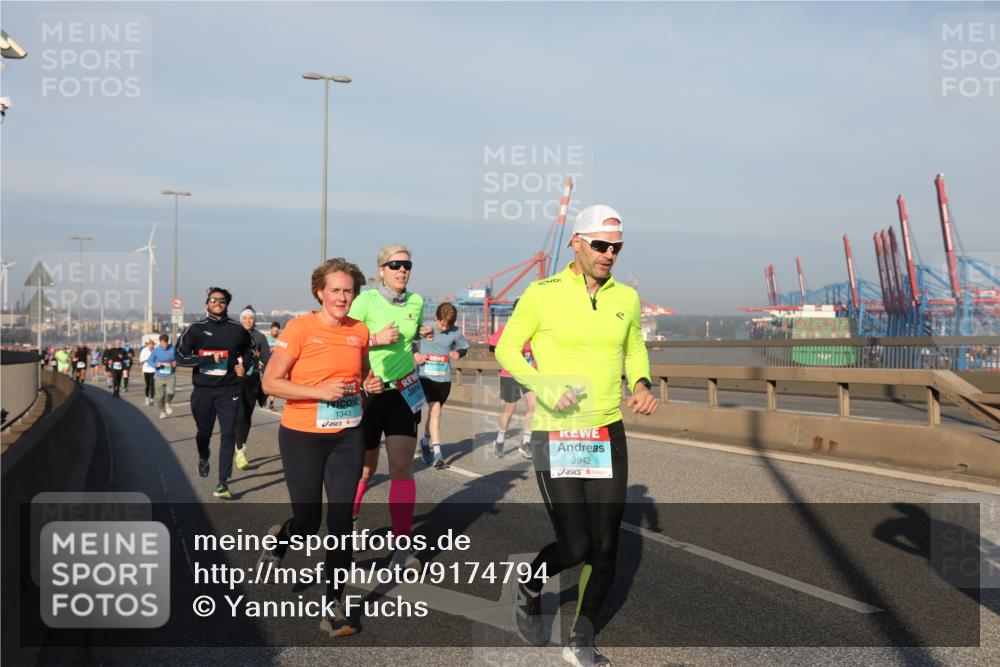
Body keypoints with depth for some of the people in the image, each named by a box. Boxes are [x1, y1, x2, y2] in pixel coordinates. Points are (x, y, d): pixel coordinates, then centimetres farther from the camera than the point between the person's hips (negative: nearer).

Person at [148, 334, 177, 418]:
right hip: (159, 376, 1)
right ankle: (162, 411, 32)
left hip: (171, 376, -1)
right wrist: (156, 364, -20)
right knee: (160, 396, 7)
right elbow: (149, 361, -2)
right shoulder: (156, 350, -7)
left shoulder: (173, 349, -5)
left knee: (170, 392, -21)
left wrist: (176, 362, -14)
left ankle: (167, 404, 12)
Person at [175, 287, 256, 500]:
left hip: (228, 390, -1)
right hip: (202, 390, 1)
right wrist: (207, 359, -16)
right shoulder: (196, 329, 1)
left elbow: (249, 350, 22)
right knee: (204, 432, 16)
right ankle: (203, 457, 50)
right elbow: (179, 355, -6)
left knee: (228, 434, -9)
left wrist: (244, 365, 3)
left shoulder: (237, 330, 3)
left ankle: (223, 483, -6)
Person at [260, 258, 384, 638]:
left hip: (348, 437, 3)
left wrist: (371, 387, -2)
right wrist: (319, 391, -21)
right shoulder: (300, 329, -10)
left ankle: (334, 608, 12)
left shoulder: (360, 332, 4)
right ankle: (279, 538, 44)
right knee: (308, 523, 6)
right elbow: (270, 382, -11)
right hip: (302, 438, -3)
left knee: (341, 522, 0)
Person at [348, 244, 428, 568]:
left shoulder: (416, 302, 3)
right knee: (365, 467, 10)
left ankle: (402, 546, 3)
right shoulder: (365, 300, -11)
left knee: (402, 467, -4)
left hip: (404, 391, 3)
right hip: (368, 392, -3)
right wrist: (375, 339, -22)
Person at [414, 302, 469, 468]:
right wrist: (415, 354, -9)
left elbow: (465, 346, 15)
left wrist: (458, 353, -7)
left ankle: (425, 442, 39)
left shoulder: (455, 332, -1)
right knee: (435, 410, -16)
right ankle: (437, 452, -15)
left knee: (434, 411, 15)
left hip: (445, 378, 3)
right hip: (426, 376, -3)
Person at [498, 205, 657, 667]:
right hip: (554, 435, -4)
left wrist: (641, 384, 0)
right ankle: (528, 589, 29)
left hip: (609, 434, 5)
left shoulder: (626, 298, 5)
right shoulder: (543, 294, -8)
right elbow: (506, 348, 0)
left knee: (605, 547, 7)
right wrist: (542, 385, -16)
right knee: (575, 547, -6)